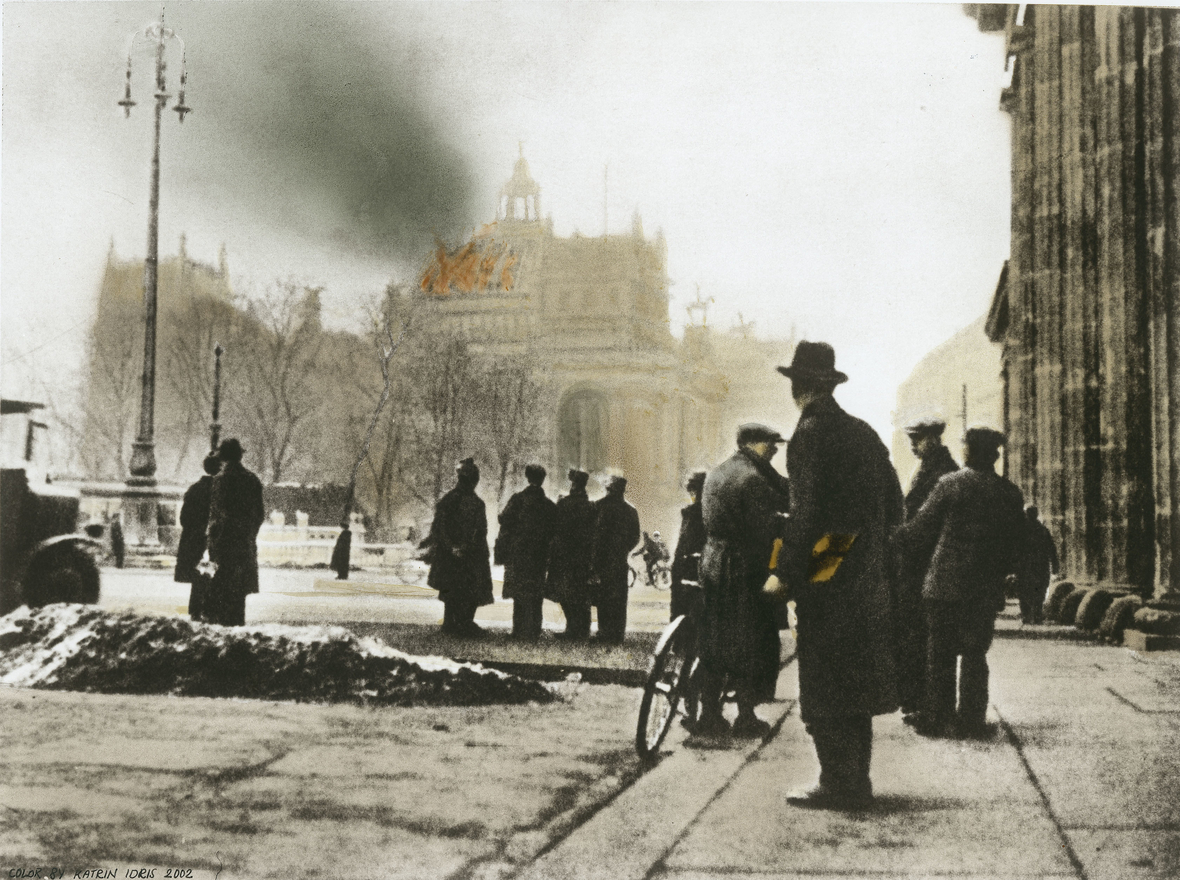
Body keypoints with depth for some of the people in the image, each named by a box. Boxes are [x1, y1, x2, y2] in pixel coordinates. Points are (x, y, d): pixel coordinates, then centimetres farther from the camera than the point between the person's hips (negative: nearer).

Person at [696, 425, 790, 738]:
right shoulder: (751, 478, -15)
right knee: (750, 643, 2)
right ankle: (746, 718, 7)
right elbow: (764, 528, -18)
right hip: (744, 568, -8)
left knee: (714, 641, 12)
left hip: (712, 562, 8)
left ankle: (709, 714, 16)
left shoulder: (716, 474, 13)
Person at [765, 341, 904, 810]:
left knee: (824, 686, -2)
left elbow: (809, 509, -18)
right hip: (866, 579, 8)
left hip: (827, 578, -8)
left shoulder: (811, 432, -11)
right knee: (853, 681, 14)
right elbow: (893, 503, 15)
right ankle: (856, 780, 21)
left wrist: (784, 573, -16)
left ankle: (838, 783, 0)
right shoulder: (862, 432, 13)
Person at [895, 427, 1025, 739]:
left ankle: (937, 718, 7)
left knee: (940, 654, 5)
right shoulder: (1010, 494, 3)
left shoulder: (950, 484, -6)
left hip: (945, 584, -2)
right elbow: (1015, 546, 8)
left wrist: (897, 537, 15)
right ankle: (971, 720, 8)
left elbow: (922, 529, -3)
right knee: (975, 655, 10)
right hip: (986, 589, 3)